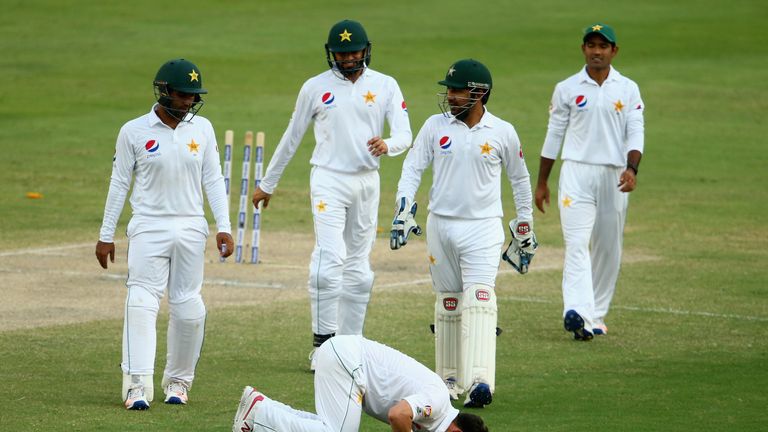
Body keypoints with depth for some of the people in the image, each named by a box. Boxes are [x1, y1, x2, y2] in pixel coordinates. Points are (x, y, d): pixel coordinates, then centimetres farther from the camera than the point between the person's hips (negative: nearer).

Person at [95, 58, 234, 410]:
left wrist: (223, 227, -2)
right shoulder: (134, 131, -2)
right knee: (142, 303, -14)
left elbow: (213, 180, 7)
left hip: (190, 229, 3)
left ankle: (178, 381, 16)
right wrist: (106, 235, 2)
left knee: (188, 309, 3)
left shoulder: (202, 129, 6)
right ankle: (138, 385, -20)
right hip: (149, 228, -3)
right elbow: (119, 183, 2)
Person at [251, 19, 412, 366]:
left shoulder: (385, 86, 3)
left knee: (359, 265, 7)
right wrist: (267, 184, 14)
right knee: (329, 257, -18)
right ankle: (322, 341, -17)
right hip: (329, 179, -3)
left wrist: (388, 145, -30)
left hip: (367, 181, 3)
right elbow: (292, 137, 10)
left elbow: (404, 135, -6)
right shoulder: (316, 87, 1)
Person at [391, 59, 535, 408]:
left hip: (483, 227, -3)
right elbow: (412, 168, 3)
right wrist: (403, 211, -11)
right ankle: (449, 379, 18)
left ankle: (479, 382, -28)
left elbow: (520, 179, 12)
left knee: (479, 299, -17)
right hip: (440, 225, 3)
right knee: (447, 303, 8)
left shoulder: (502, 132, 0)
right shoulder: (435, 126, 3)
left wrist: (525, 227, 14)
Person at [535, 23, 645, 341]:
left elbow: (635, 133, -1)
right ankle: (576, 312, -30)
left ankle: (595, 316, 18)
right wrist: (541, 183, 11)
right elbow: (553, 136, 10)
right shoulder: (567, 89, 5)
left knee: (608, 248, 6)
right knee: (576, 243, -16)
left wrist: (631, 168, -19)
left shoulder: (628, 90, 6)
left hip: (614, 176, 2)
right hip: (576, 172, -2)